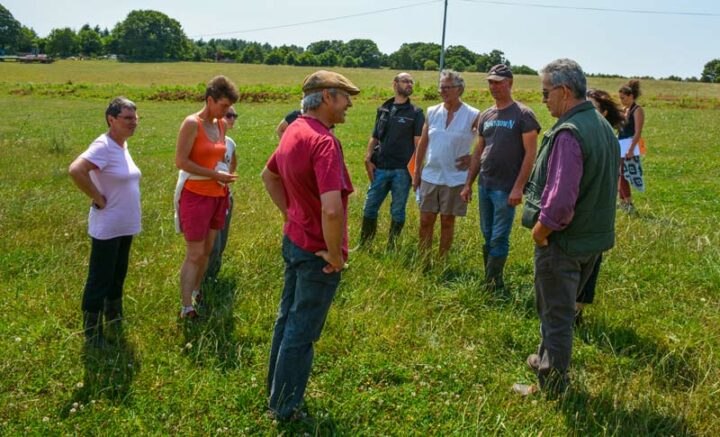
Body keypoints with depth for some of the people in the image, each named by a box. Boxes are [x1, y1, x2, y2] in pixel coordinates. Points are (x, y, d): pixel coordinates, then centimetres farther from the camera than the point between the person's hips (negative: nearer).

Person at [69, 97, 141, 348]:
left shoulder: (122, 145, 8)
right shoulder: (103, 146, -19)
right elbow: (76, 170, -32)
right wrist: (99, 199, -23)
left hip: (125, 226, 9)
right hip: (107, 228, -9)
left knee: (117, 278, 20)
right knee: (99, 282, 2)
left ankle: (114, 327, 36)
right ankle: (92, 335, 15)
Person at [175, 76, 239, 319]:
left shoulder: (221, 124, 9)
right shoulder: (192, 123, -13)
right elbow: (180, 161, -17)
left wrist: (224, 173, 8)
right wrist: (214, 174, -18)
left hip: (218, 196, 7)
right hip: (196, 195, -7)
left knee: (207, 251, 14)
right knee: (194, 254, -5)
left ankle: (195, 292, 31)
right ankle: (186, 309, 2)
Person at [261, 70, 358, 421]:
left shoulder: (295, 130, 3)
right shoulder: (323, 141, -27)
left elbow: (269, 176, 19)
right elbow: (331, 209, -37)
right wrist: (335, 254, -22)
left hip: (293, 240, 9)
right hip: (317, 253, -9)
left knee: (287, 317, 24)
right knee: (301, 332, 8)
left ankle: (277, 388, 43)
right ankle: (285, 407, 25)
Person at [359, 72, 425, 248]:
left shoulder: (415, 113, 2)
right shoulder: (383, 110, 11)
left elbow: (418, 143, -5)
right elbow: (374, 138, 13)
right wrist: (368, 159, -1)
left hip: (402, 170, -3)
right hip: (381, 168, 3)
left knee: (397, 211, 5)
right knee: (370, 207, 6)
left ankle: (391, 247, 18)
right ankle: (363, 245, 18)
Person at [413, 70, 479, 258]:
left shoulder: (472, 116, -7)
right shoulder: (432, 112, 4)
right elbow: (422, 144, 9)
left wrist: (473, 158, -10)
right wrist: (416, 172, 8)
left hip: (455, 178, -3)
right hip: (430, 177, 3)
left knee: (447, 222, 8)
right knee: (425, 220, 8)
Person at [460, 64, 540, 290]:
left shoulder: (523, 114, -6)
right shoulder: (486, 115, 12)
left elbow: (530, 153, -10)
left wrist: (518, 187, -16)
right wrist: (468, 184, 13)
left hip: (506, 188, -6)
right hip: (484, 185, 6)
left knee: (499, 238, -3)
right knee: (487, 237, 12)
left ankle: (492, 285, 6)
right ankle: (489, 282, 22)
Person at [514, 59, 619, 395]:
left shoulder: (568, 133, -24)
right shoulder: (603, 127, 7)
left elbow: (561, 200, -30)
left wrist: (539, 231, -15)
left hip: (563, 241, -9)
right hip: (594, 238, 9)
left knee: (556, 314, 5)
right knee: (564, 308, 24)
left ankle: (550, 387, 20)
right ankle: (547, 361, 42)